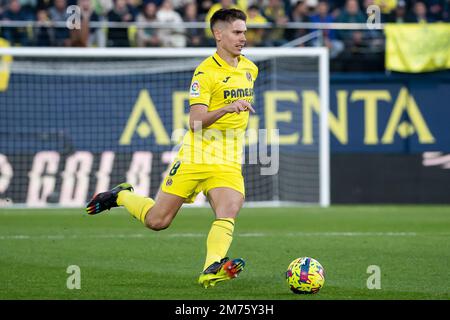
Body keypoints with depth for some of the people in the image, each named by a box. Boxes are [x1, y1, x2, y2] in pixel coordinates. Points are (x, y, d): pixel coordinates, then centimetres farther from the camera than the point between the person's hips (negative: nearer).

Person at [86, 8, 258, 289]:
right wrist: (226, 109, -33)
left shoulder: (250, 69, 10)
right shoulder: (205, 72, -12)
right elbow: (196, 122, -21)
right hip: (196, 157, -4)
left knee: (228, 213, -24)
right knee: (156, 221, 1)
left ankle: (212, 270, -37)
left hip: (228, 164, 4)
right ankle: (121, 195, 28)